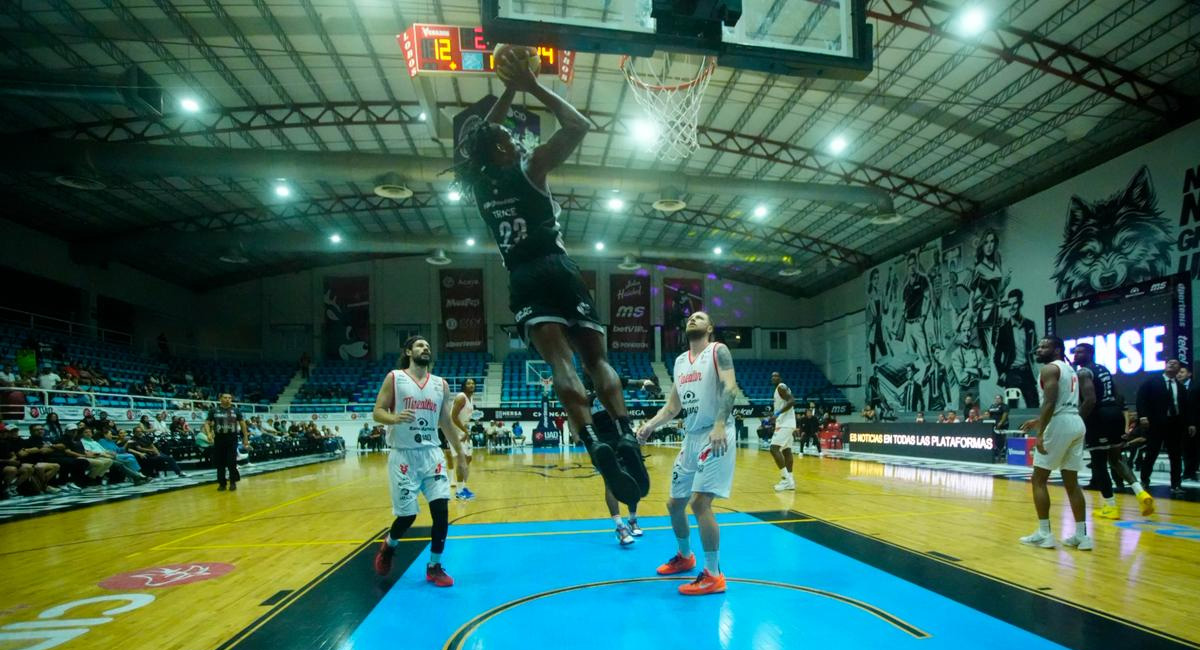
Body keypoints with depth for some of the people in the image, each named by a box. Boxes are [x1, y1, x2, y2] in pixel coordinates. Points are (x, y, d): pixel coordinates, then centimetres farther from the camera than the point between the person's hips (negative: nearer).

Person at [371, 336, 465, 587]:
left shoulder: (441, 384, 9)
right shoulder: (394, 378, -2)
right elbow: (377, 412, -5)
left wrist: (460, 453, 14)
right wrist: (394, 418, -28)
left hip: (431, 453, 4)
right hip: (403, 455, -3)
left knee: (441, 510, -6)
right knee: (407, 515, 0)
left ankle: (434, 567, 11)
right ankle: (388, 546, 34)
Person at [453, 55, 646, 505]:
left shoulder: (478, 181, 17)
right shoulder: (529, 168, 5)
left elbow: (482, 134, 37)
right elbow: (578, 126, 8)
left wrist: (510, 90, 39)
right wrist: (534, 87, 14)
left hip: (523, 280, 3)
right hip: (556, 270, -2)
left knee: (560, 362, -15)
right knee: (597, 358, -1)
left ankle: (594, 444, -34)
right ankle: (624, 436, -19)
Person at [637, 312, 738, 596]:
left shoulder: (718, 351, -4)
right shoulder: (680, 361, 17)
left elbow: (730, 387, -19)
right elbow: (673, 405, 18)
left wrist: (720, 425, -33)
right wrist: (650, 425, 2)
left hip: (715, 437, -8)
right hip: (691, 439, 8)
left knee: (699, 502, -16)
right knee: (674, 503, 14)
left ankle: (713, 575, -4)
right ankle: (684, 556, 38)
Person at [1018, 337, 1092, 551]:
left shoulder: (1049, 369, -7)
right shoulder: (1069, 369, 22)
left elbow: (1050, 402, -18)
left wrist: (1040, 433, -20)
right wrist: (1039, 421, 30)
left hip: (1060, 425, -9)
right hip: (1076, 423, 9)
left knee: (1039, 479, -1)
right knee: (1071, 481, 12)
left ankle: (1044, 533, -1)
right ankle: (1082, 534, 12)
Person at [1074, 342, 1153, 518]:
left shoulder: (1083, 372, -10)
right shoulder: (1103, 369, 19)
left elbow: (1090, 401, -20)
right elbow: (1114, 395, 22)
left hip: (1099, 417, -9)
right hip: (1116, 413, 9)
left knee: (1099, 463, 3)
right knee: (1115, 458, 21)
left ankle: (1110, 507, 8)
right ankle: (1141, 493, 3)